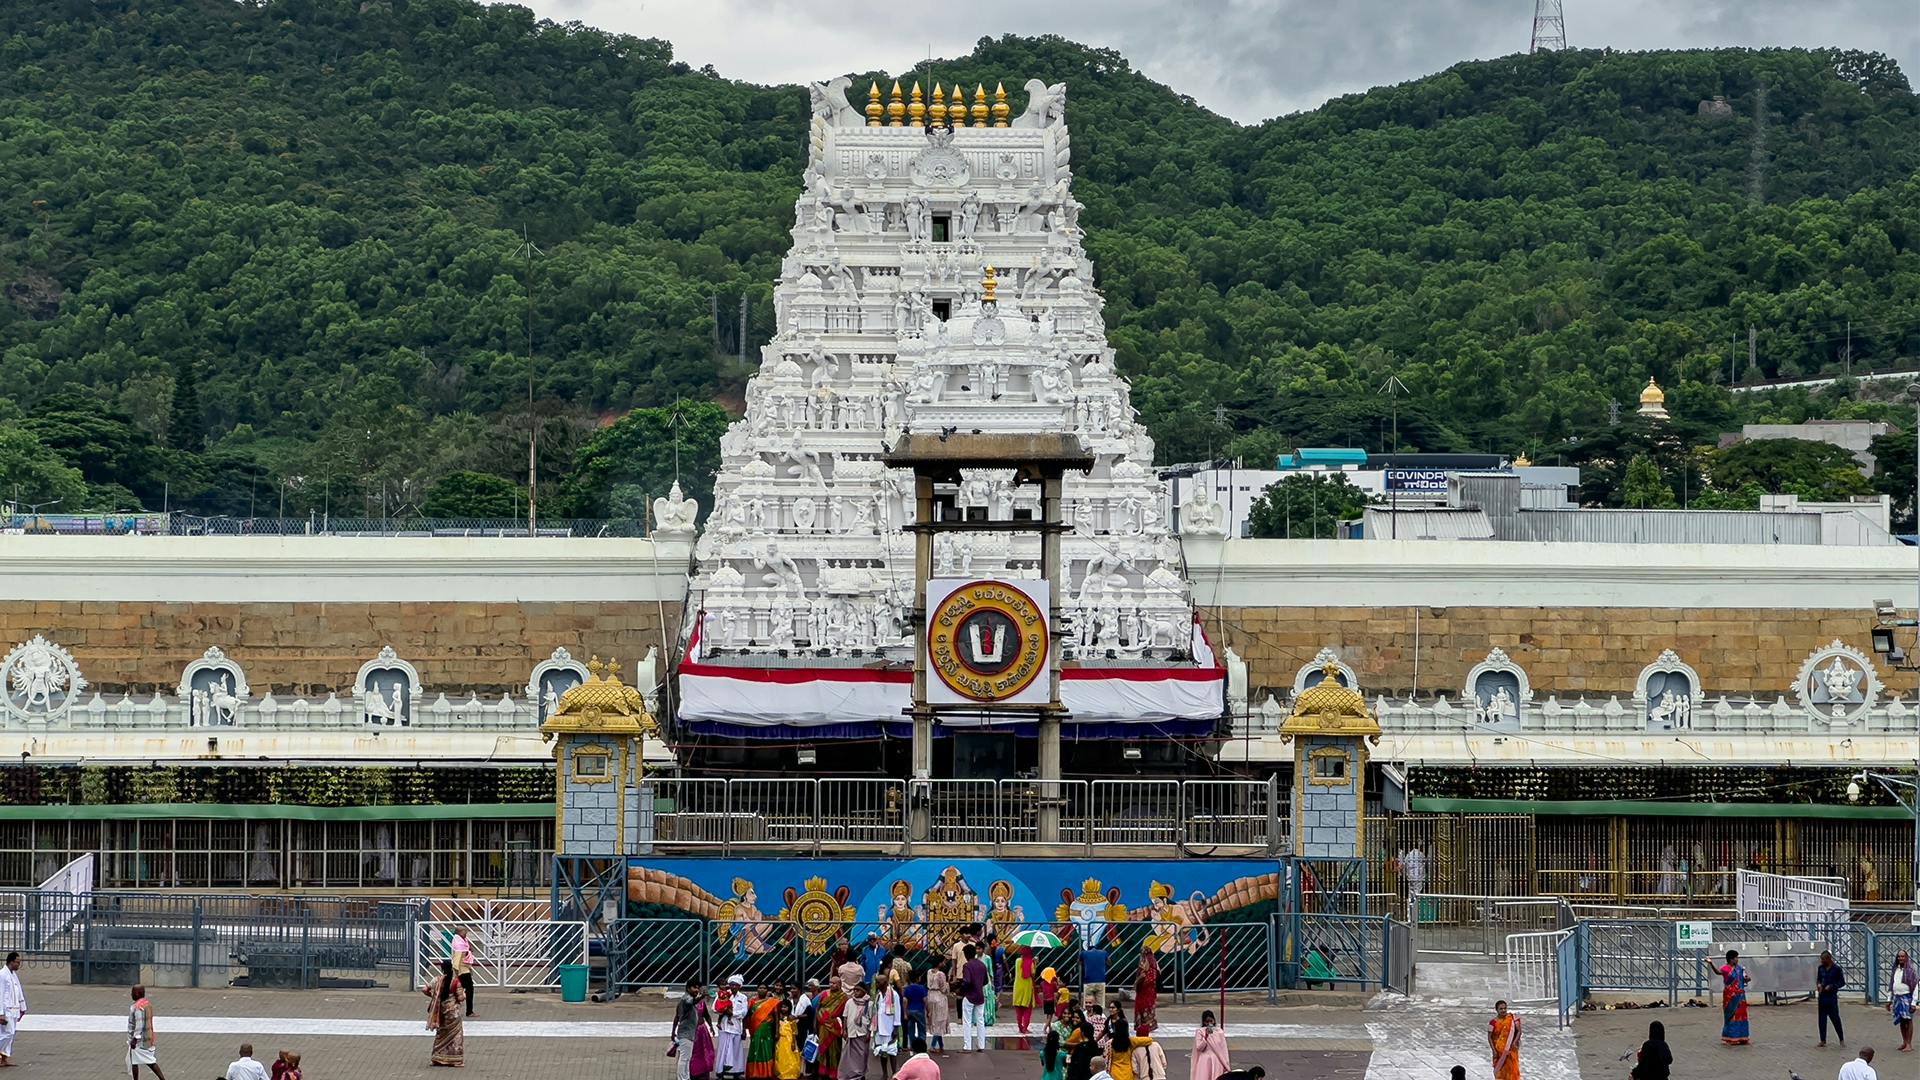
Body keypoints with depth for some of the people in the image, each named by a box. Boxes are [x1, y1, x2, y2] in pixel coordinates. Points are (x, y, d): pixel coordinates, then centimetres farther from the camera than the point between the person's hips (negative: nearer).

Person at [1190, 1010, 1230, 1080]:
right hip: (1204, 1062, -2)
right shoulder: (1200, 1032, -1)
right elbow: (1199, 1048, -9)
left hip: (1217, 1062, 2)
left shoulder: (1219, 1032, 4)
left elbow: (1223, 1049, 7)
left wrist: (1226, 1065, 5)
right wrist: (1206, 1036, -19)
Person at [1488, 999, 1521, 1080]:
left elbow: (1519, 1031, -4)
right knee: (1500, 1071, 5)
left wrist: (1515, 1042, -18)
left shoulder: (1512, 1018, -4)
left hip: (1510, 1049, 0)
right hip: (1499, 1050, 0)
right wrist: (1494, 1051, -9)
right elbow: (1489, 1037, -3)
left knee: (1512, 1069, 0)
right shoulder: (1493, 1022, -7)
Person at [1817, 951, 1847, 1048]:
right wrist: (1819, 984, -3)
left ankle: (1841, 1039, 11)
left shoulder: (1836, 969, -6)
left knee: (1835, 1018, -2)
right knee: (1822, 1019, 6)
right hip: (1822, 997, 5)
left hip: (1832, 997, -5)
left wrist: (1831, 986, -14)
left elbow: (1842, 982, -2)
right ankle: (1823, 1040, 13)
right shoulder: (1820, 968, 8)